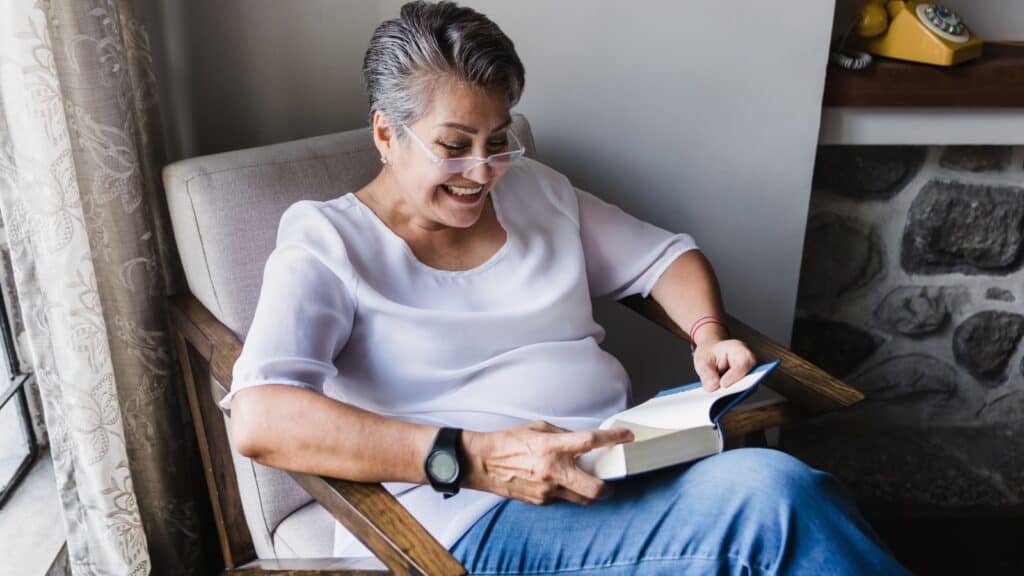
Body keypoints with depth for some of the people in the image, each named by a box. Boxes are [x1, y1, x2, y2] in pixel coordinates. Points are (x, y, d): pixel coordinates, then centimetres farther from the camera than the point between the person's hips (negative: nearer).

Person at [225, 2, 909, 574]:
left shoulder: (536, 190, 17)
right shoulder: (329, 244, -1)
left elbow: (667, 256, 26)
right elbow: (259, 420, -17)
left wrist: (710, 333, 2)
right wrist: (472, 459, -27)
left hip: (633, 466, 6)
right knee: (772, 495, -31)